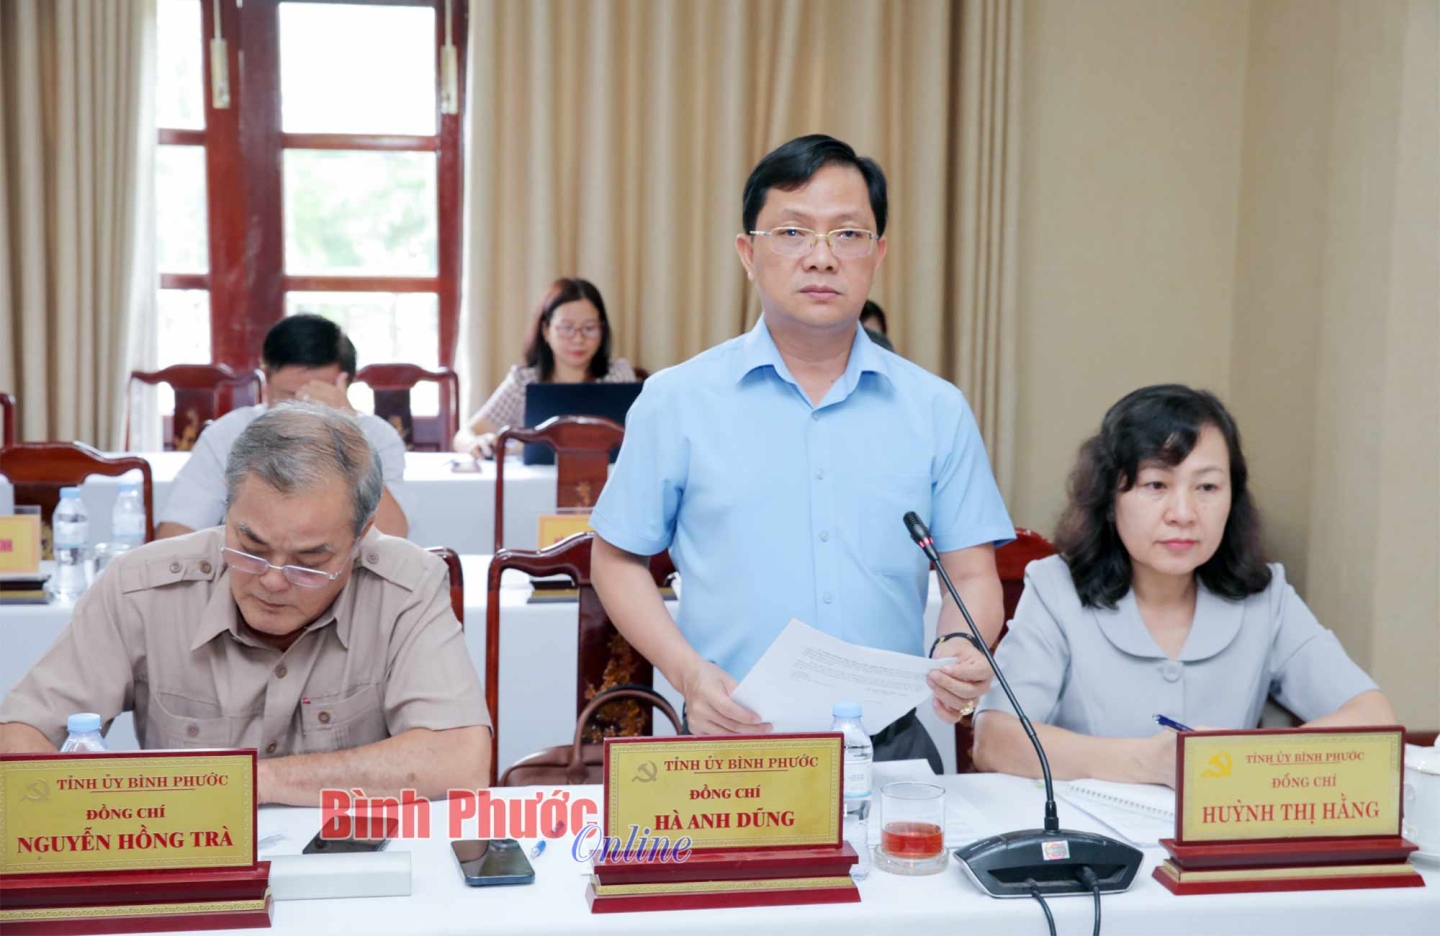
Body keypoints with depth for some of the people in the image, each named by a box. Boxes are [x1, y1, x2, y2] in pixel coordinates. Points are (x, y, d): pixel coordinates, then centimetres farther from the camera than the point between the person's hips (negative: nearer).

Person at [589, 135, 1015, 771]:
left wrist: (958, 648, -12)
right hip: (730, 751, -2)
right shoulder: (676, 402, 3)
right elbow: (617, 559, 8)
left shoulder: (937, 410, 8)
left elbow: (973, 574, 10)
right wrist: (688, 672, -8)